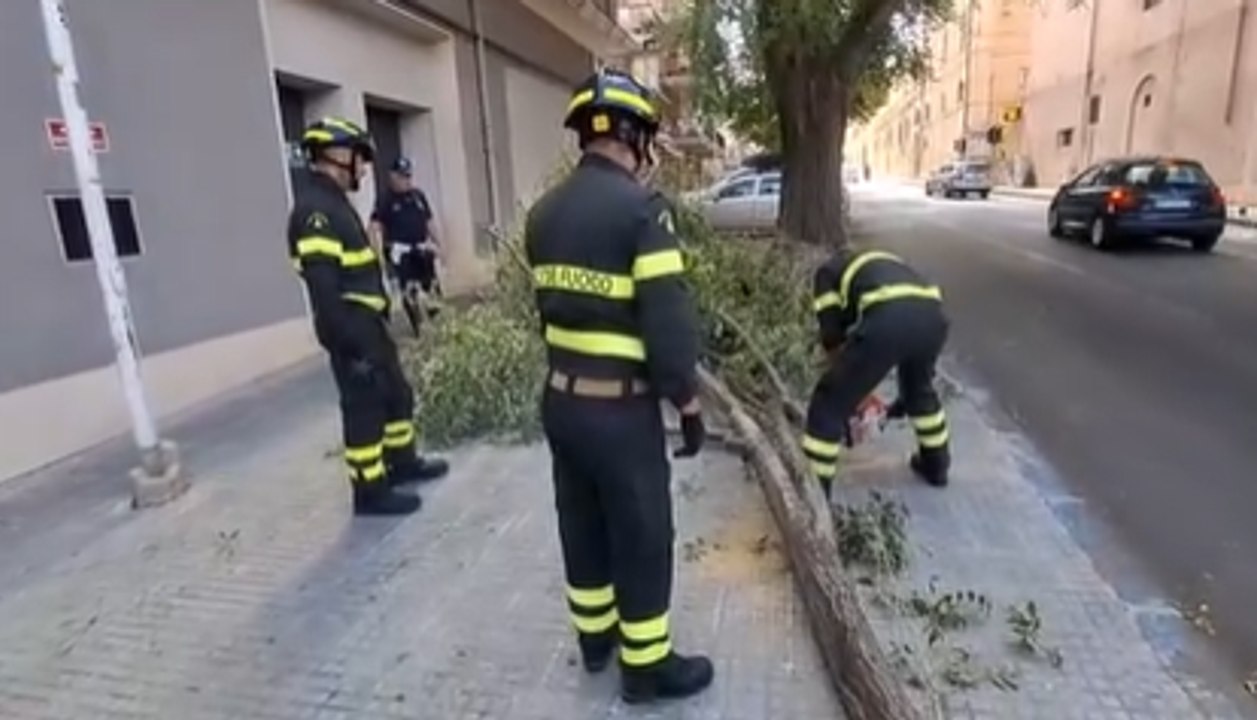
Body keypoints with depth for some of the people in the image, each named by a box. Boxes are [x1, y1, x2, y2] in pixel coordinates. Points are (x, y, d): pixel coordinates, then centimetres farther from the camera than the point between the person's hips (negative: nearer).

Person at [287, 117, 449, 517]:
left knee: (397, 393, 20)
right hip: (351, 331, -10)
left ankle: (402, 462, 37)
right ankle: (370, 492, 15)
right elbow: (324, 288, -24)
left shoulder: (335, 203, 15)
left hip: (369, 324, 10)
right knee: (364, 408, 1)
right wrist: (350, 345, -25)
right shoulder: (315, 210, -18)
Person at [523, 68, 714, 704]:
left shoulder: (544, 213, 6)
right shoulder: (640, 208, -18)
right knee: (642, 537, 9)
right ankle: (646, 665, 26)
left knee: (581, 524, 21)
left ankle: (594, 634, 40)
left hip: (561, 397, 8)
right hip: (621, 408, -7)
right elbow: (669, 318, -19)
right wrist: (688, 401, -9)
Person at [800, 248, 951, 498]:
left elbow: (832, 335, 20)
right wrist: (905, 398, 54)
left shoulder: (827, 272, 30)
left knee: (830, 403, 11)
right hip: (932, 315, 6)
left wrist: (853, 384, 34)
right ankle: (935, 464, 52)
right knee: (921, 390, 37)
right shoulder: (887, 265, 44)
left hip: (887, 320, -6)